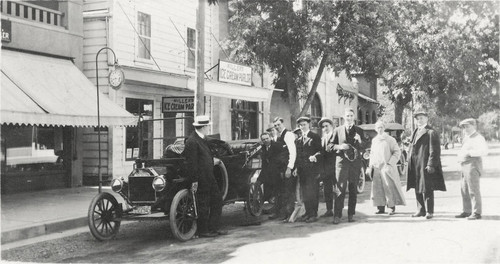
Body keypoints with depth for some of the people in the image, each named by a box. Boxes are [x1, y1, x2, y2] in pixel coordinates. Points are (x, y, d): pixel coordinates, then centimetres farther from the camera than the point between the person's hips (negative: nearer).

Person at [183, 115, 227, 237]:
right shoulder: (192, 142, -19)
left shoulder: (203, 139, 12)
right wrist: (194, 181, -21)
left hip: (209, 177, 10)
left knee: (217, 199, 14)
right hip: (201, 179, -10)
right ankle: (203, 231, 13)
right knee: (203, 205, 0)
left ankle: (213, 228, 21)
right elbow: (191, 163, -21)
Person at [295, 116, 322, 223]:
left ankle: (314, 214, -1)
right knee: (304, 192, 6)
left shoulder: (315, 137, 1)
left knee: (313, 191, -6)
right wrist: (296, 167, 9)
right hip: (302, 169, 5)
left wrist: (315, 156, -22)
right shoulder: (299, 140, 18)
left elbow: (320, 151, -3)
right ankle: (308, 212, 13)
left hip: (312, 169, -5)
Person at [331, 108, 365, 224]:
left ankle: (351, 214, 14)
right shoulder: (338, 130, 7)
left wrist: (359, 141, -15)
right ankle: (337, 215, -10)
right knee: (340, 188, -10)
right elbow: (332, 145, 9)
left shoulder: (359, 131, 9)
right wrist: (340, 146, -11)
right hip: (342, 161, -2)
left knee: (353, 189, 6)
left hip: (355, 162, 2)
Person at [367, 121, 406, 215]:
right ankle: (381, 208, 7)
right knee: (377, 188, 2)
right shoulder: (374, 140, 15)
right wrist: (370, 166, 14)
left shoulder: (390, 139, -2)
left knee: (389, 188, -6)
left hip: (386, 167, -5)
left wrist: (390, 163, -12)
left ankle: (392, 207, 2)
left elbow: (397, 152, -4)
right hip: (376, 168, 5)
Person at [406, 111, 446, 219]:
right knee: (417, 189, 12)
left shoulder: (431, 132, -8)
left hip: (425, 165, -8)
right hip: (414, 166, 8)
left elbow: (435, 151, -13)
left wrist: (431, 165, -20)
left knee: (427, 189, -2)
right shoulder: (415, 132, 18)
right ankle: (421, 210, 21)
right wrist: (409, 163, 14)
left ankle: (430, 212, 5)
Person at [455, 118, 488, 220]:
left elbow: (484, 151, -21)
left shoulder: (478, 138, -8)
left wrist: (469, 153, -23)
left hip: (473, 166, -9)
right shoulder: (467, 138, 20)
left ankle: (477, 213, -4)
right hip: (465, 166, 9)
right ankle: (467, 211, 17)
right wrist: (460, 157, 14)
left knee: (473, 190, -8)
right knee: (465, 190, 11)